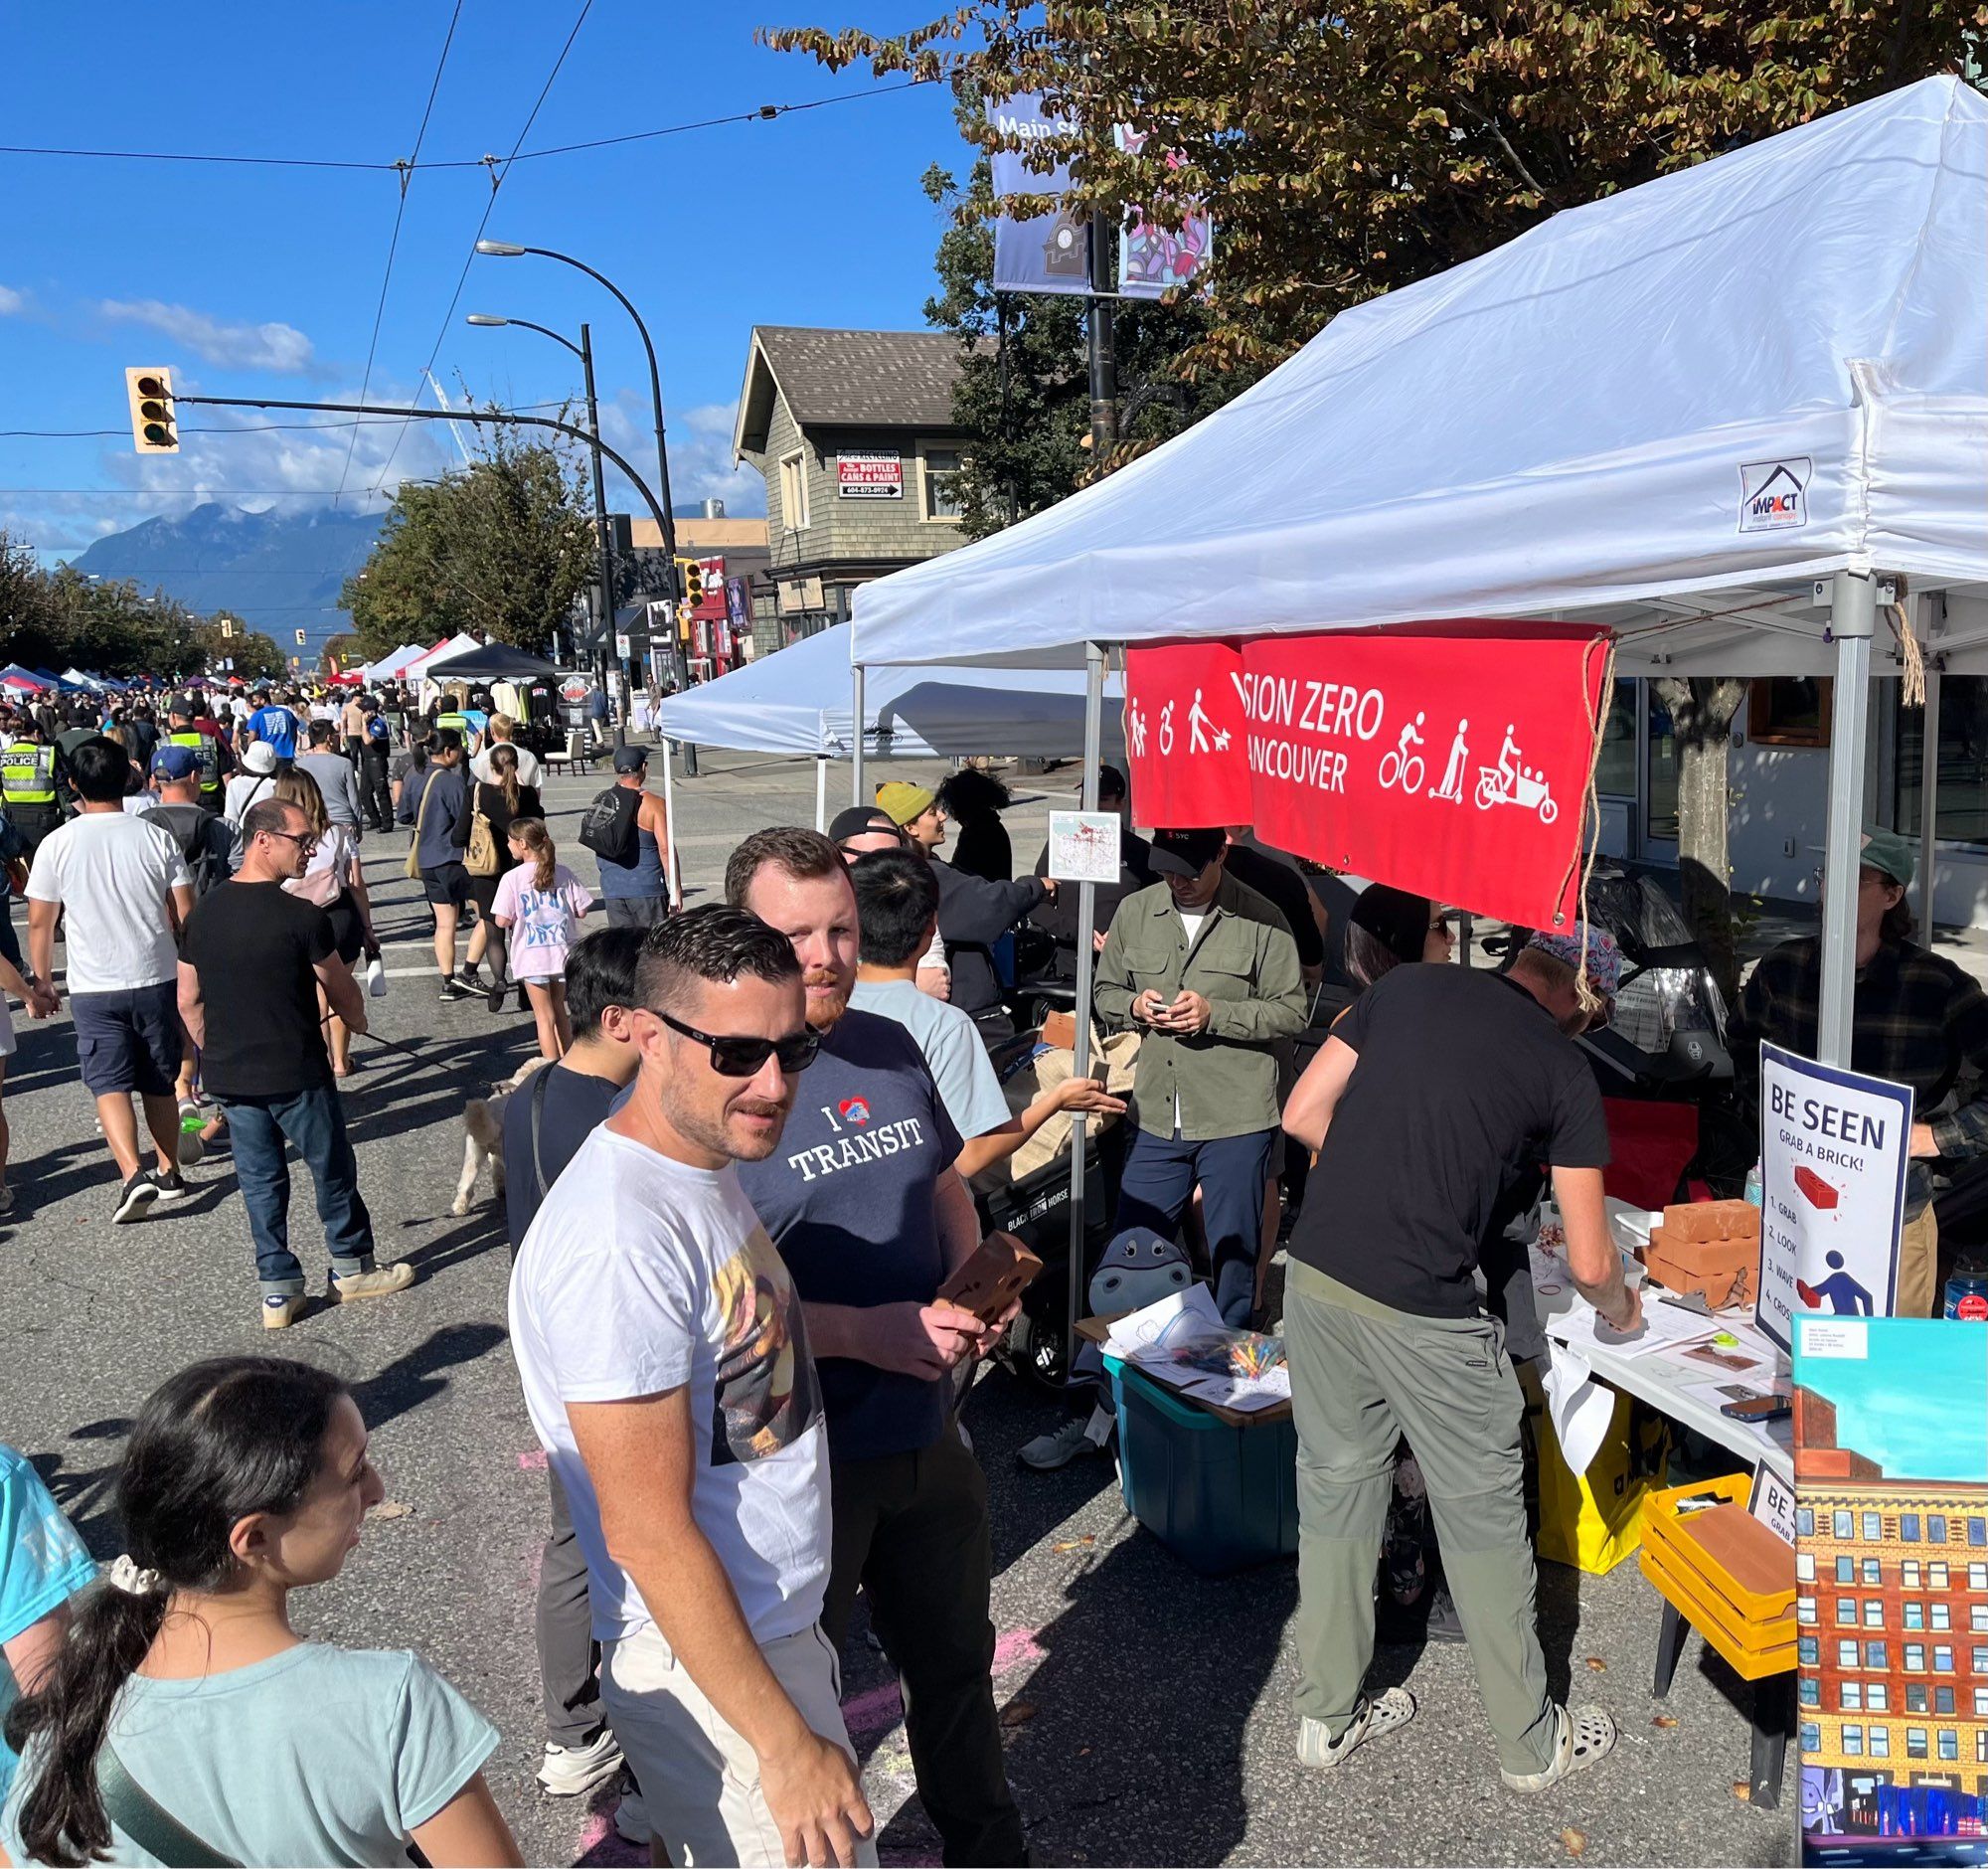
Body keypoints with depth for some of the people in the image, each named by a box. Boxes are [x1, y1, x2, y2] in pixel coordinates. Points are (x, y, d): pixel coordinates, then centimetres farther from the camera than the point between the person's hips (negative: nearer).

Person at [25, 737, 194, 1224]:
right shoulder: (155, 838, -4)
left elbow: (39, 923, 0)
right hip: (156, 980, 2)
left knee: (110, 1086, 0)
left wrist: (43, 982, 13)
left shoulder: (58, 843, -6)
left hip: (94, 988, -2)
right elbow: (185, 914, -2)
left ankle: (133, 1176, -18)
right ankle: (169, 1172, 25)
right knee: (159, 1084, 15)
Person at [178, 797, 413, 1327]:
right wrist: (356, 1019, 18)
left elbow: (188, 1000, 8)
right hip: (295, 1075, -5)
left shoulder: (205, 913, 0)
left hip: (229, 1078, 5)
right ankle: (352, 1268, 27)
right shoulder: (301, 916, -18)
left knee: (260, 1179, 14)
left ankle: (277, 1290, 19)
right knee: (332, 1169, 13)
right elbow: (340, 989, -4)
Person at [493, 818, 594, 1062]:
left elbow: (502, 921, -14)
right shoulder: (563, 873, -1)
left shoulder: (512, 878, -11)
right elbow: (581, 912, 1)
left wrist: (517, 916, 6)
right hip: (562, 953, 4)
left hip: (532, 957, -4)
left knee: (545, 1017, 6)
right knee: (558, 1010, 20)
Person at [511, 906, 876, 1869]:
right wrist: (787, 1744, -21)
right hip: (707, 1671, -9)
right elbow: (650, 1534, -26)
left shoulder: (703, 1164, 2)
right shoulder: (619, 1238, -28)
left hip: (775, 1625, 9)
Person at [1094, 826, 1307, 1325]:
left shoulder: (1261, 921, -7)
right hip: (1155, 1116, 4)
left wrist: (1214, 1014, -18)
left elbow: (1291, 1012, -6)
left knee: (1234, 1251, 10)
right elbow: (1105, 993, 14)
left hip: (1236, 1121, -4)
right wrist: (1135, 1005, -8)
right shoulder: (1134, 912, 5)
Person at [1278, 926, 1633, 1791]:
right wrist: (1622, 1310, 25)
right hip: (1421, 1313, -4)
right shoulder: (1564, 1074, -1)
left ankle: (1327, 1714, 34)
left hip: (1315, 1273, 4)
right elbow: (1589, 1262, 3)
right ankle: (1531, 1742, 32)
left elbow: (1301, 1116, 6)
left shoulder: (1406, 986, 7)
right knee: (1482, 1514, 14)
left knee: (1335, 1485, 19)